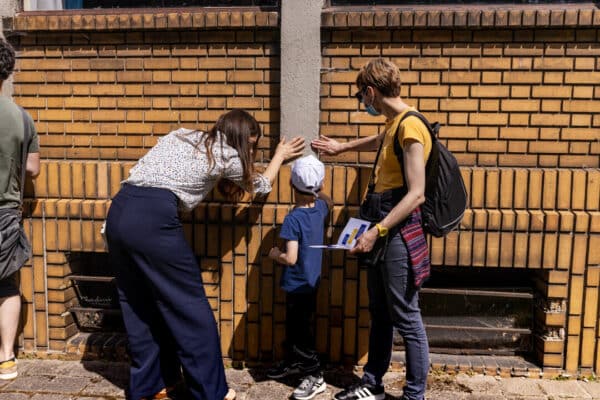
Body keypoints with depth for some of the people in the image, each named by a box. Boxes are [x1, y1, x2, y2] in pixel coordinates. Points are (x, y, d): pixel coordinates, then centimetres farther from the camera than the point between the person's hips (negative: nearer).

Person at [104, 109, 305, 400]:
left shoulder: (181, 135, 24)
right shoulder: (227, 156, 7)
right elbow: (261, 185, 24)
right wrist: (280, 155, 41)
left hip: (119, 212, 8)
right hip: (153, 220, -8)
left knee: (139, 307, 18)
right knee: (190, 308, 5)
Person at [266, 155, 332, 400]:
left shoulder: (293, 219, -26)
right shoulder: (320, 209, -3)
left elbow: (290, 258, -28)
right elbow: (328, 202, 24)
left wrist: (274, 254, -10)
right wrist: (316, 191, 18)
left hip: (298, 285, -8)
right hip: (310, 282, 8)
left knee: (301, 331, 4)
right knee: (293, 326, 24)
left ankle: (315, 376, 14)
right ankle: (293, 362, 39)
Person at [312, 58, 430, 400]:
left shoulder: (410, 126, -16)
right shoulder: (394, 124, 13)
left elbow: (416, 194, -21)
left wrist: (376, 231, -23)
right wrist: (342, 147, 48)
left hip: (400, 229, -10)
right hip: (383, 227, 10)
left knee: (406, 319, 1)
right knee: (380, 313, 17)